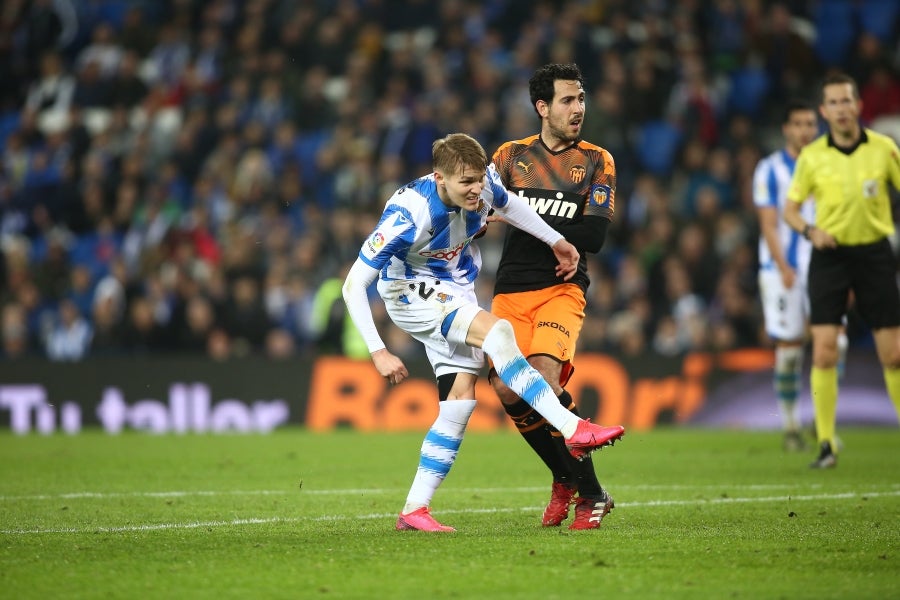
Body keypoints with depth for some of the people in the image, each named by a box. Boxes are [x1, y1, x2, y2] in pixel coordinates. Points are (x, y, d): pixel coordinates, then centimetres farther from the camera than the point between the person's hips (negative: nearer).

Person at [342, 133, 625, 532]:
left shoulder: (484, 182, -17)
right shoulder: (409, 214, -33)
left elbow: (506, 204, 12)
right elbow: (354, 285, -29)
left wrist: (556, 241, 15)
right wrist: (378, 352, -33)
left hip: (456, 295, 7)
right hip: (411, 291, -7)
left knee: (460, 398, -4)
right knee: (498, 332, -30)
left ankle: (415, 509, 2)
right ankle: (573, 430, -33)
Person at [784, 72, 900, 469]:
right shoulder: (812, 157, 0)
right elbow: (789, 209, 7)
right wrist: (810, 230, -12)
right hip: (830, 255, 0)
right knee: (824, 350, -11)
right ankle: (826, 444, -5)